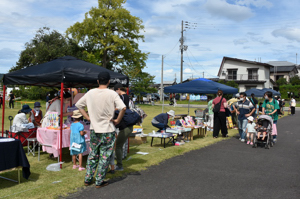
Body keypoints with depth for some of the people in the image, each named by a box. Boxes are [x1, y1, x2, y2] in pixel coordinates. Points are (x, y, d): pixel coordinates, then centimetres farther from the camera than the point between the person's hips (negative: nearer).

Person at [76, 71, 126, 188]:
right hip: (108, 130, -4)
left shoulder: (90, 93, 1)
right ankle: (99, 182, 15)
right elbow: (123, 108, -24)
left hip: (94, 129, 5)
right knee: (104, 157, 8)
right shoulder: (112, 94, -13)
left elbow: (78, 105, 9)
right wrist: (117, 120, -10)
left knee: (92, 155, 18)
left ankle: (87, 179, 27)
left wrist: (88, 117, 9)